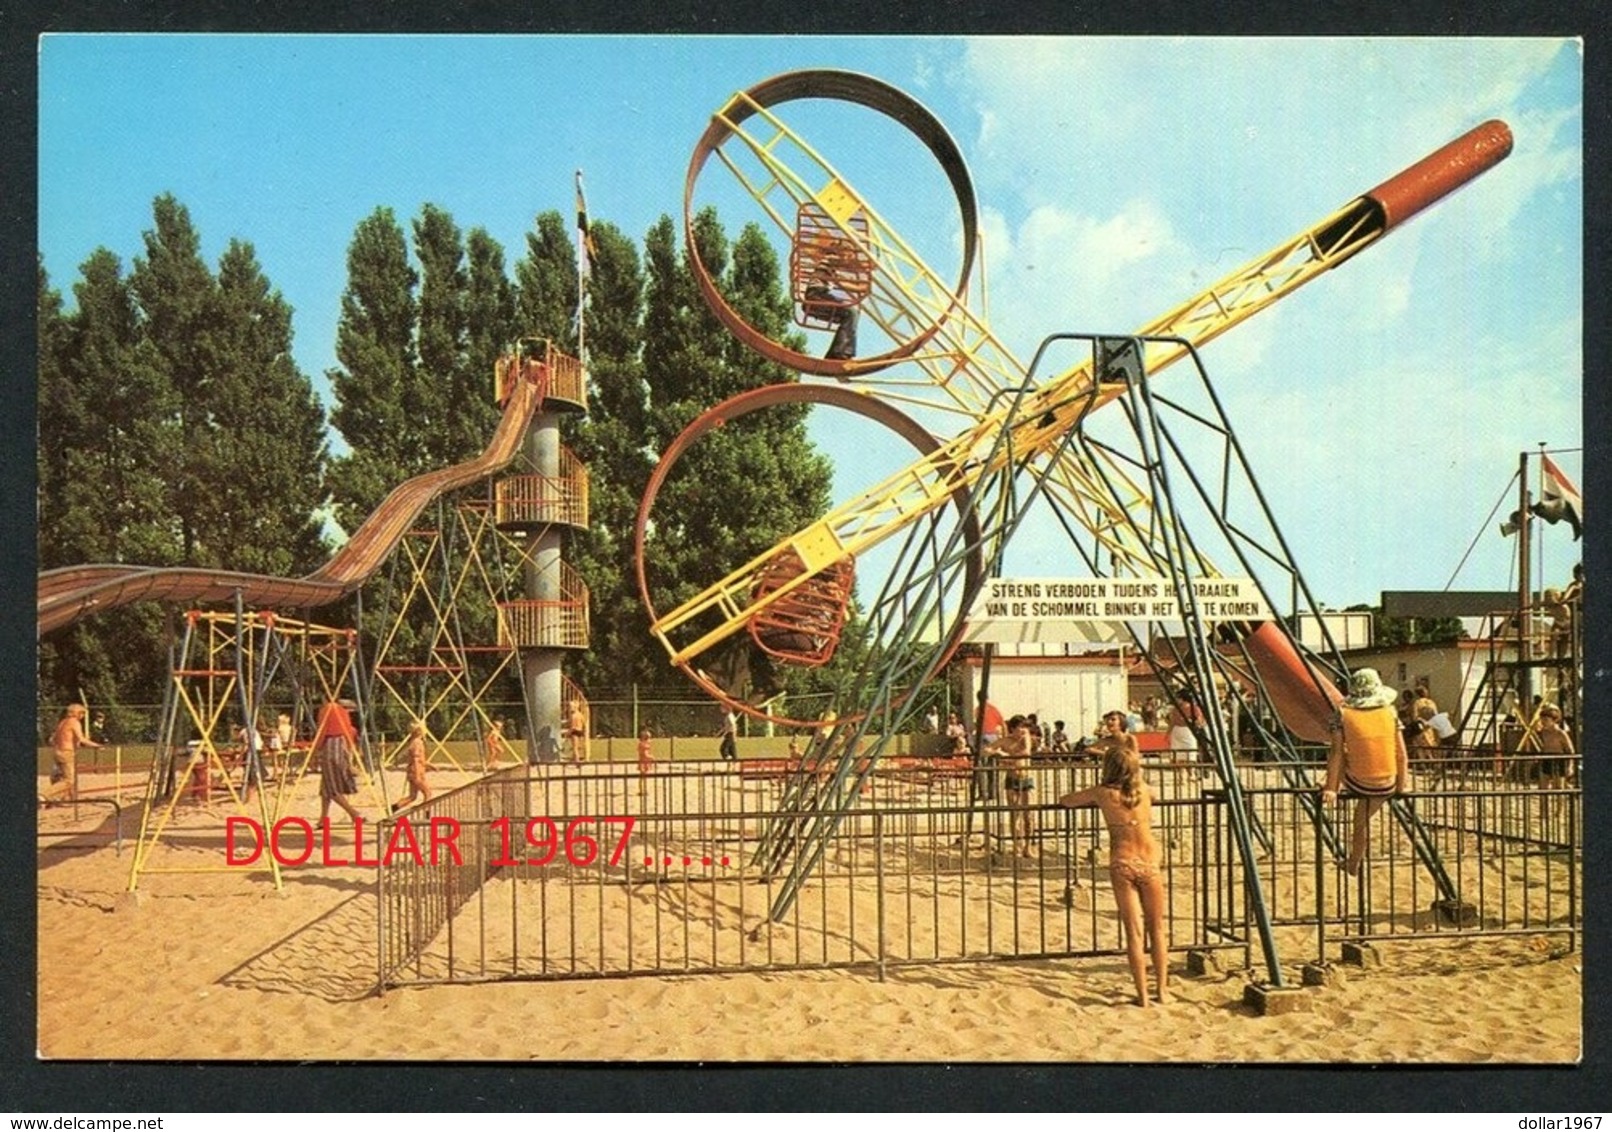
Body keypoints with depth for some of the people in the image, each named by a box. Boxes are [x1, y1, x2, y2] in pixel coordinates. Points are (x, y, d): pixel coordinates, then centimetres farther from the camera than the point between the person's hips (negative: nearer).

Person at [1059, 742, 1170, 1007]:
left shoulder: (1103, 793, -3)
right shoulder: (1144, 789, 5)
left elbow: (1064, 801, 9)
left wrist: (1092, 799, 24)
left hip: (1122, 864, -2)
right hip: (1150, 862, 2)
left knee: (1134, 932, 3)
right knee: (1157, 928, 14)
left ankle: (1143, 995, 4)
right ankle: (1162, 989, 18)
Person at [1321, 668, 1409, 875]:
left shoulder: (1342, 713, -7)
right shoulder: (1390, 711, -1)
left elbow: (1337, 753, -9)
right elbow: (1401, 754, 1)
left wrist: (1331, 789, -6)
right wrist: (1403, 784, 12)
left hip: (1357, 783, -2)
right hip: (1387, 786, 3)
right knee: (1363, 820, 27)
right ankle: (1354, 864, 41)